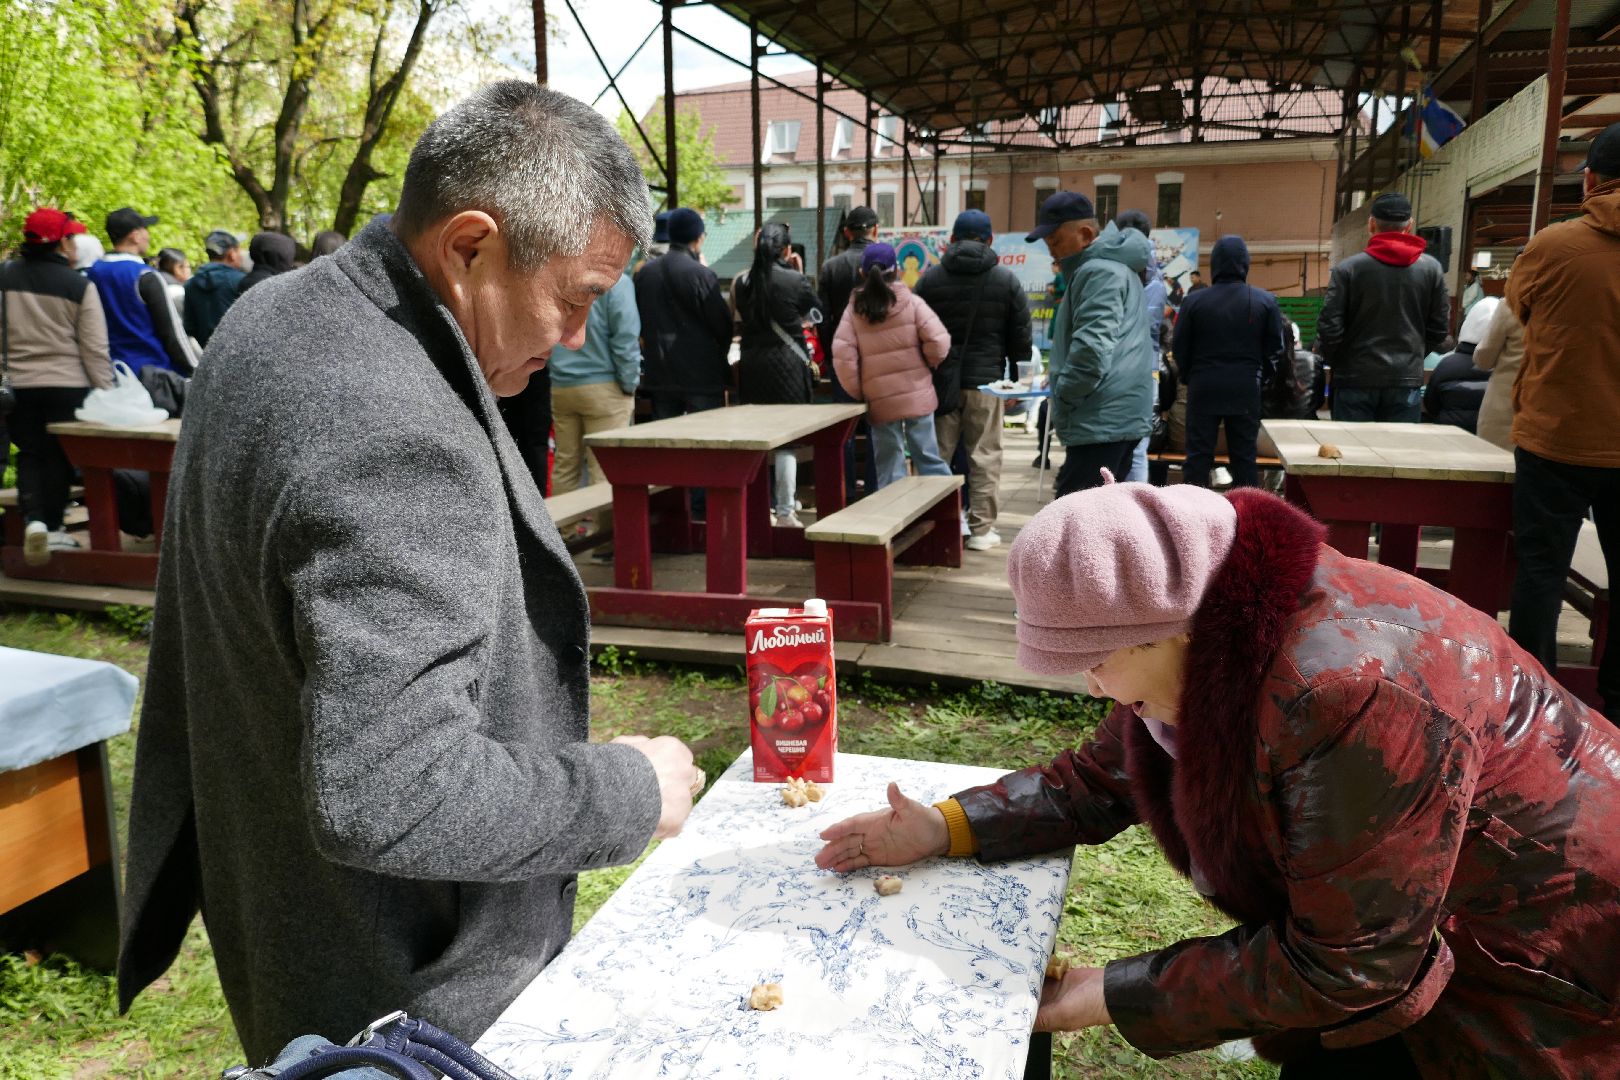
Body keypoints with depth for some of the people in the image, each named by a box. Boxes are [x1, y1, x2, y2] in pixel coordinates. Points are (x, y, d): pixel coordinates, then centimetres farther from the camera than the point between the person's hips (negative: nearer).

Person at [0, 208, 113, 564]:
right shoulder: (80, 286, -8)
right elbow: (95, 348, -8)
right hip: (68, 385, -2)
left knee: (30, 454, 13)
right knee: (59, 455, 11)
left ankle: (33, 519, -6)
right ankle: (53, 527, 20)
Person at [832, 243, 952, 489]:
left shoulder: (854, 309, 1)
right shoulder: (910, 302, -4)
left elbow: (842, 356, -6)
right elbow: (939, 341, -10)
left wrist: (857, 392, 5)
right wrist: (929, 365, 10)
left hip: (880, 399, 1)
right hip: (918, 393, -1)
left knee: (888, 464, 8)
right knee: (928, 458, 6)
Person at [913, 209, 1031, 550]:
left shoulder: (930, 278, 3)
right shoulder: (1006, 280, 0)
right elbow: (1021, 336, 1)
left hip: (940, 380, 1)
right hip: (986, 380, -1)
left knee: (937, 455, 8)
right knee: (985, 457, 4)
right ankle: (981, 529, 5)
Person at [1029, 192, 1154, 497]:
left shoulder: (1099, 272, -13)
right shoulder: (1115, 264, 21)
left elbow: (1091, 350, -23)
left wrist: (1062, 400, -11)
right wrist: (1061, 381, 19)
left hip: (1101, 420, -11)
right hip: (1121, 415, 11)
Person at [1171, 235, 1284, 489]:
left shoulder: (1195, 300, -4)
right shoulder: (1265, 301, -1)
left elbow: (1180, 347, 0)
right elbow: (1275, 351, 3)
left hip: (1204, 387, -1)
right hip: (1245, 389, 1)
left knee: (1198, 454, 5)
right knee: (1244, 456, 6)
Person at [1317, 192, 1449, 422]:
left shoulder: (1348, 268, -7)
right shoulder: (1431, 269, 2)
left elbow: (1330, 327, -8)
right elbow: (1439, 328, 6)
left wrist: (1335, 363, 9)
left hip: (1357, 379, -2)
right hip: (1407, 379, 2)